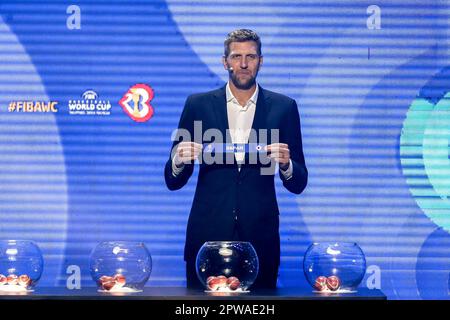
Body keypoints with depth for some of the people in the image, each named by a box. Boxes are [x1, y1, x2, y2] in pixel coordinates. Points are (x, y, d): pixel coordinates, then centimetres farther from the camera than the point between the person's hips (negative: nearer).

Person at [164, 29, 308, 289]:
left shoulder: (283, 108, 6)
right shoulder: (198, 105, 6)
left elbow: (298, 184, 7)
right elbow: (173, 182, 7)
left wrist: (285, 164, -14)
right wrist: (179, 161, -15)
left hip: (260, 237, 0)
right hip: (207, 235, 0)